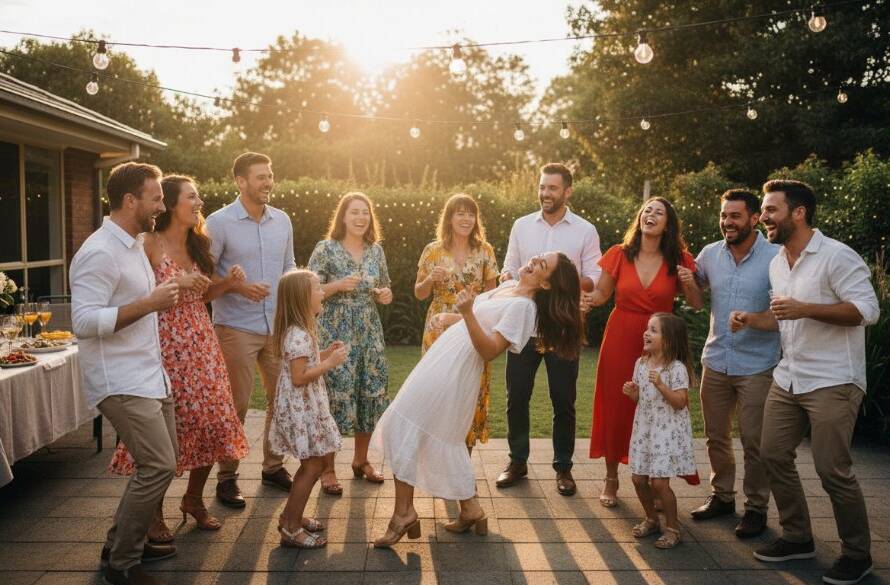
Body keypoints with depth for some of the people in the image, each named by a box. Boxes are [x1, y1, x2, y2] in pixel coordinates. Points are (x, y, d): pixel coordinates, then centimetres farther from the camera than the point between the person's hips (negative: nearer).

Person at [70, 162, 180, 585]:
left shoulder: (132, 246, 14)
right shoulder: (100, 252, -18)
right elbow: (83, 322, -25)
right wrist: (149, 304, -26)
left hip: (148, 375, 10)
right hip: (121, 381, -10)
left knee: (160, 463, 13)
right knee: (158, 466, -11)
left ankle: (124, 543, 28)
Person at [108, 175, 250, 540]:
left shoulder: (197, 244, 12)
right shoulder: (150, 244, -9)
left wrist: (227, 282, 3)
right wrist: (176, 282, -21)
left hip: (201, 345, 7)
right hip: (165, 346, -6)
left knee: (212, 421, 6)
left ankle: (193, 499, 26)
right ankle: (154, 513, 19)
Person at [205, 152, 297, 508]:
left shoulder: (282, 220, 9)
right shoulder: (219, 222, -7)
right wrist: (239, 286, -21)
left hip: (277, 325, 5)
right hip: (236, 327, -5)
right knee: (236, 404, 0)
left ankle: (274, 466, 27)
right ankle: (226, 477, 15)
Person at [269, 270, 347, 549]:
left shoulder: (302, 331, 10)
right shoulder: (298, 335, -22)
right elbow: (299, 377, -25)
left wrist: (325, 353, 9)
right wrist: (330, 363, -20)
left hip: (306, 407, 10)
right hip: (301, 409, -10)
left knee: (312, 464, 18)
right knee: (312, 466, -3)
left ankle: (290, 516, 30)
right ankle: (291, 529, 7)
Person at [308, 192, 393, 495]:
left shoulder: (376, 250, 8)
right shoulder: (326, 249, -6)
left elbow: (384, 288, 20)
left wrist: (386, 295, -2)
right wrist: (338, 285, -20)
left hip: (369, 333, 5)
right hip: (335, 333, -5)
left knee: (370, 393, 8)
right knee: (334, 395, -5)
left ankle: (361, 460, 27)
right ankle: (327, 469, 8)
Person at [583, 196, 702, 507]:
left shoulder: (679, 260, 0)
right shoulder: (619, 254, -1)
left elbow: (697, 304, 6)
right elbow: (602, 292, 6)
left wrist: (689, 284, -14)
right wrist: (590, 299, -16)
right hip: (620, 339, 0)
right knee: (615, 407, 3)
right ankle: (611, 479, 20)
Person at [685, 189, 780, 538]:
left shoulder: (776, 257, -11)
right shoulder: (710, 254, 3)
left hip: (756, 364, -4)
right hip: (715, 360, 5)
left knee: (754, 441, 3)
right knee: (716, 436, 15)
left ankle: (756, 507, 20)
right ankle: (722, 496, 32)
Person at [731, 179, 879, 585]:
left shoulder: (837, 256, -14)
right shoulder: (776, 264, 12)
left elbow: (868, 310, -20)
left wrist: (805, 309, -26)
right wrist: (750, 319, 3)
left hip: (833, 382, -8)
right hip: (787, 379, 8)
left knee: (832, 469, -5)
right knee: (773, 454, 7)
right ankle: (797, 538, 23)